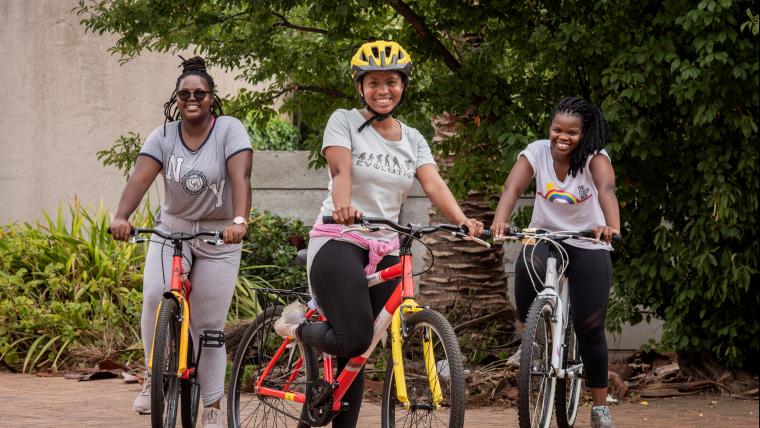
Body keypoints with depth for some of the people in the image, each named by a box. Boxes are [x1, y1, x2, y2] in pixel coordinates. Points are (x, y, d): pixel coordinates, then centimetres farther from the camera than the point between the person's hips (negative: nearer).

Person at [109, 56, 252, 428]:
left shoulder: (230, 130, -11)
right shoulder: (163, 136, -3)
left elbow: (240, 177, -25)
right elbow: (141, 176, -18)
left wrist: (239, 221, -43)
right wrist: (121, 217, -36)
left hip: (219, 236, -2)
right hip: (171, 229, 2)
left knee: (209, 326, 0)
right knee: (154, 296, -25)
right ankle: (154, 379, -6)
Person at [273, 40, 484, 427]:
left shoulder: (413, 140, 12)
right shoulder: (344, 121, -1)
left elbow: (433, 183, -4)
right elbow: (340, 169, -18)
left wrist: (462, 220, -24)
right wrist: (343, 206, -40)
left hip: (385, 250, 5)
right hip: (339, 241, -5)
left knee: (357, 352, 5)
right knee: (355, 340, -20)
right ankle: (298, 325, 9)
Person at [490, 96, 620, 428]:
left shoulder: (594, 157, -17)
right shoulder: (537, 152, -12)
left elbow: (606, 189, -37)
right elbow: (513, 187, -27)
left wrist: (612, 226, -57)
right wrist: (500, 220, -48)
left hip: (588, 245, -1)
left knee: (589, 328, -4)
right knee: (526, 270, -34)